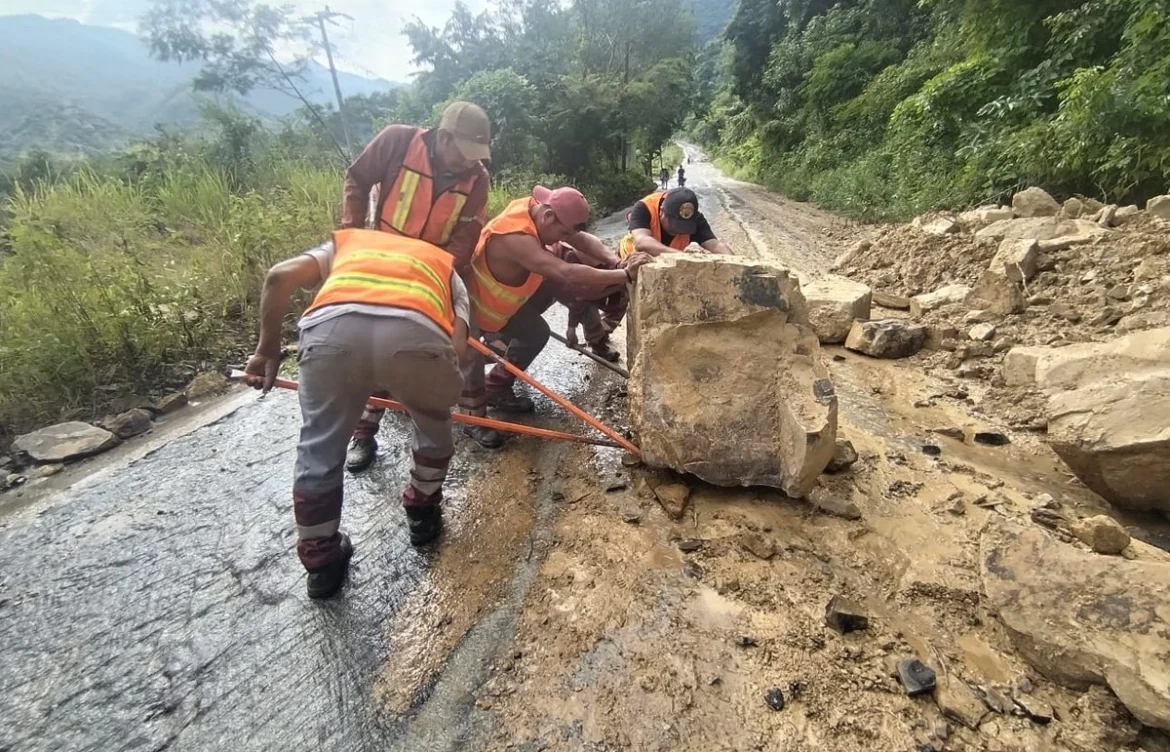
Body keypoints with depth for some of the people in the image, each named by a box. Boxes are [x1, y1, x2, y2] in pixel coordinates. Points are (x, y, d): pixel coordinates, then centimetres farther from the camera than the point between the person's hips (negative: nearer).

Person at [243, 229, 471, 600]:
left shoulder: (345, 242, 41)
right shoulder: (446, 266, 38)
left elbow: (280, 276, 20)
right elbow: (457, 346, 19)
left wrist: (268, 350, 30)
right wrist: (435, 390, 35)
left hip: (333, 326, 1)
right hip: (415, 332, 0)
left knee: (319, 449, 23)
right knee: (434, 425, 32)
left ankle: (321, 562, 37)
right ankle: (423, 513, 46)